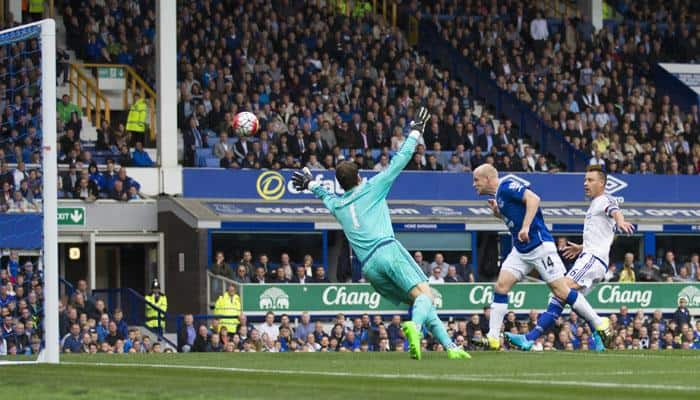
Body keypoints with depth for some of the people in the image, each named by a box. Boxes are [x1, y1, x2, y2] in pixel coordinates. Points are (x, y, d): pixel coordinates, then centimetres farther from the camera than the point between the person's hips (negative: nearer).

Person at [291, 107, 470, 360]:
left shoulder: (336, 205, 24)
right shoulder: (371, 189, 12)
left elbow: (325, 195, 50)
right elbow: (400, 161, 14)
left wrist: (311, 184, 70)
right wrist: (415, 132, 24)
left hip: (368, 268, 5)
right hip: (388, 251, -5)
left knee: (421, 303, 8)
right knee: (424, 294, -22)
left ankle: (450, 346, -5)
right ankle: (415, 326, -55)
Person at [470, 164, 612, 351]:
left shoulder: (507, 186, -11)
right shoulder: (498, 195, 17)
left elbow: (533, 199, -24)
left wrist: (526, 227, -30)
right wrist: (497, 211, 12)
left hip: (539, 246, -9)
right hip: (520, 250, 9)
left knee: (561, 291, -8)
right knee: (501, 285, -3)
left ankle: (600, 323, 2)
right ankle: (493, 338, -5)